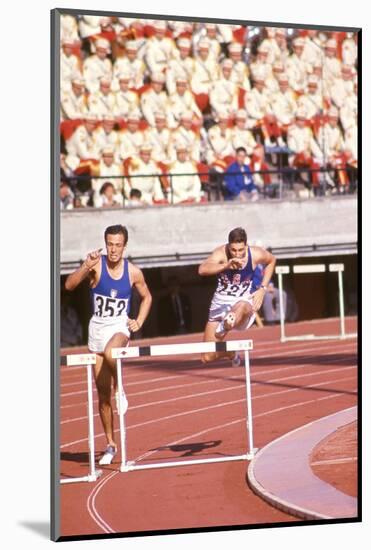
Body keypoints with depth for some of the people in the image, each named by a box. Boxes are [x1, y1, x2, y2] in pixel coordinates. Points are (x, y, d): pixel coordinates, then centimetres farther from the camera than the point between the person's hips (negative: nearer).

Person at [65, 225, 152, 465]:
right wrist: (86, 267, -35)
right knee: (102, 393, 5)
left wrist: (139, 322, 2)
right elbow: (69, 285, -21)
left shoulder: (133, 272, -4)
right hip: (97, 326, 1)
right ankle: (111, 445, 17)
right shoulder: (96, 264, -9)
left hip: (120, 326, -1)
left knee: (110, 353, -39)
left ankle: (120, 389, -7)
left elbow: (147, 297, 14)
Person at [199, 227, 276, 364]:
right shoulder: (221, 253, -19)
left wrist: (262, 289, 4)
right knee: (207, 357, 5)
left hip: (244, 300, -1)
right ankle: (231, 352, 34)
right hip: (221, 301, 1)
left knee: (241, 307, -43)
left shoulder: (256, 255, -12)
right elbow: (202, 270, -37)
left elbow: (271, 261, 12)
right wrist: (226, 265, -50)